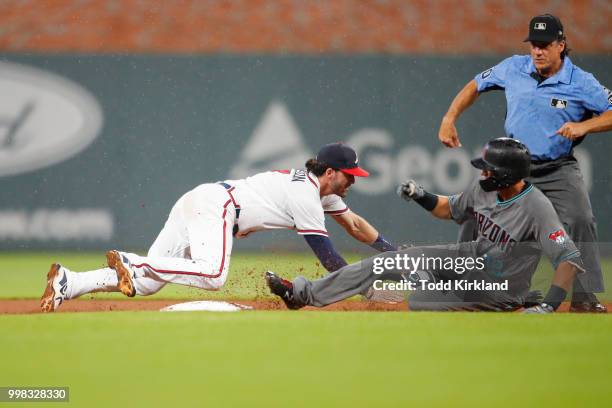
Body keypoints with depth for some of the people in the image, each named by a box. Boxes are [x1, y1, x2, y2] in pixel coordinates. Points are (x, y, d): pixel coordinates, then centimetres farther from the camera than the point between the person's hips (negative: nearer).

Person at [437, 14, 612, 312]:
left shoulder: (582, 83, -13)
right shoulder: (514, 68, -4)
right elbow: (475, 86, 10)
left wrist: (584, 126, -33)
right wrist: (449, 119, 0)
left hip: (558, 169, -3)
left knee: (581, 221, -22)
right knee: (473, 216, -3)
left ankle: (585, 298, -14)